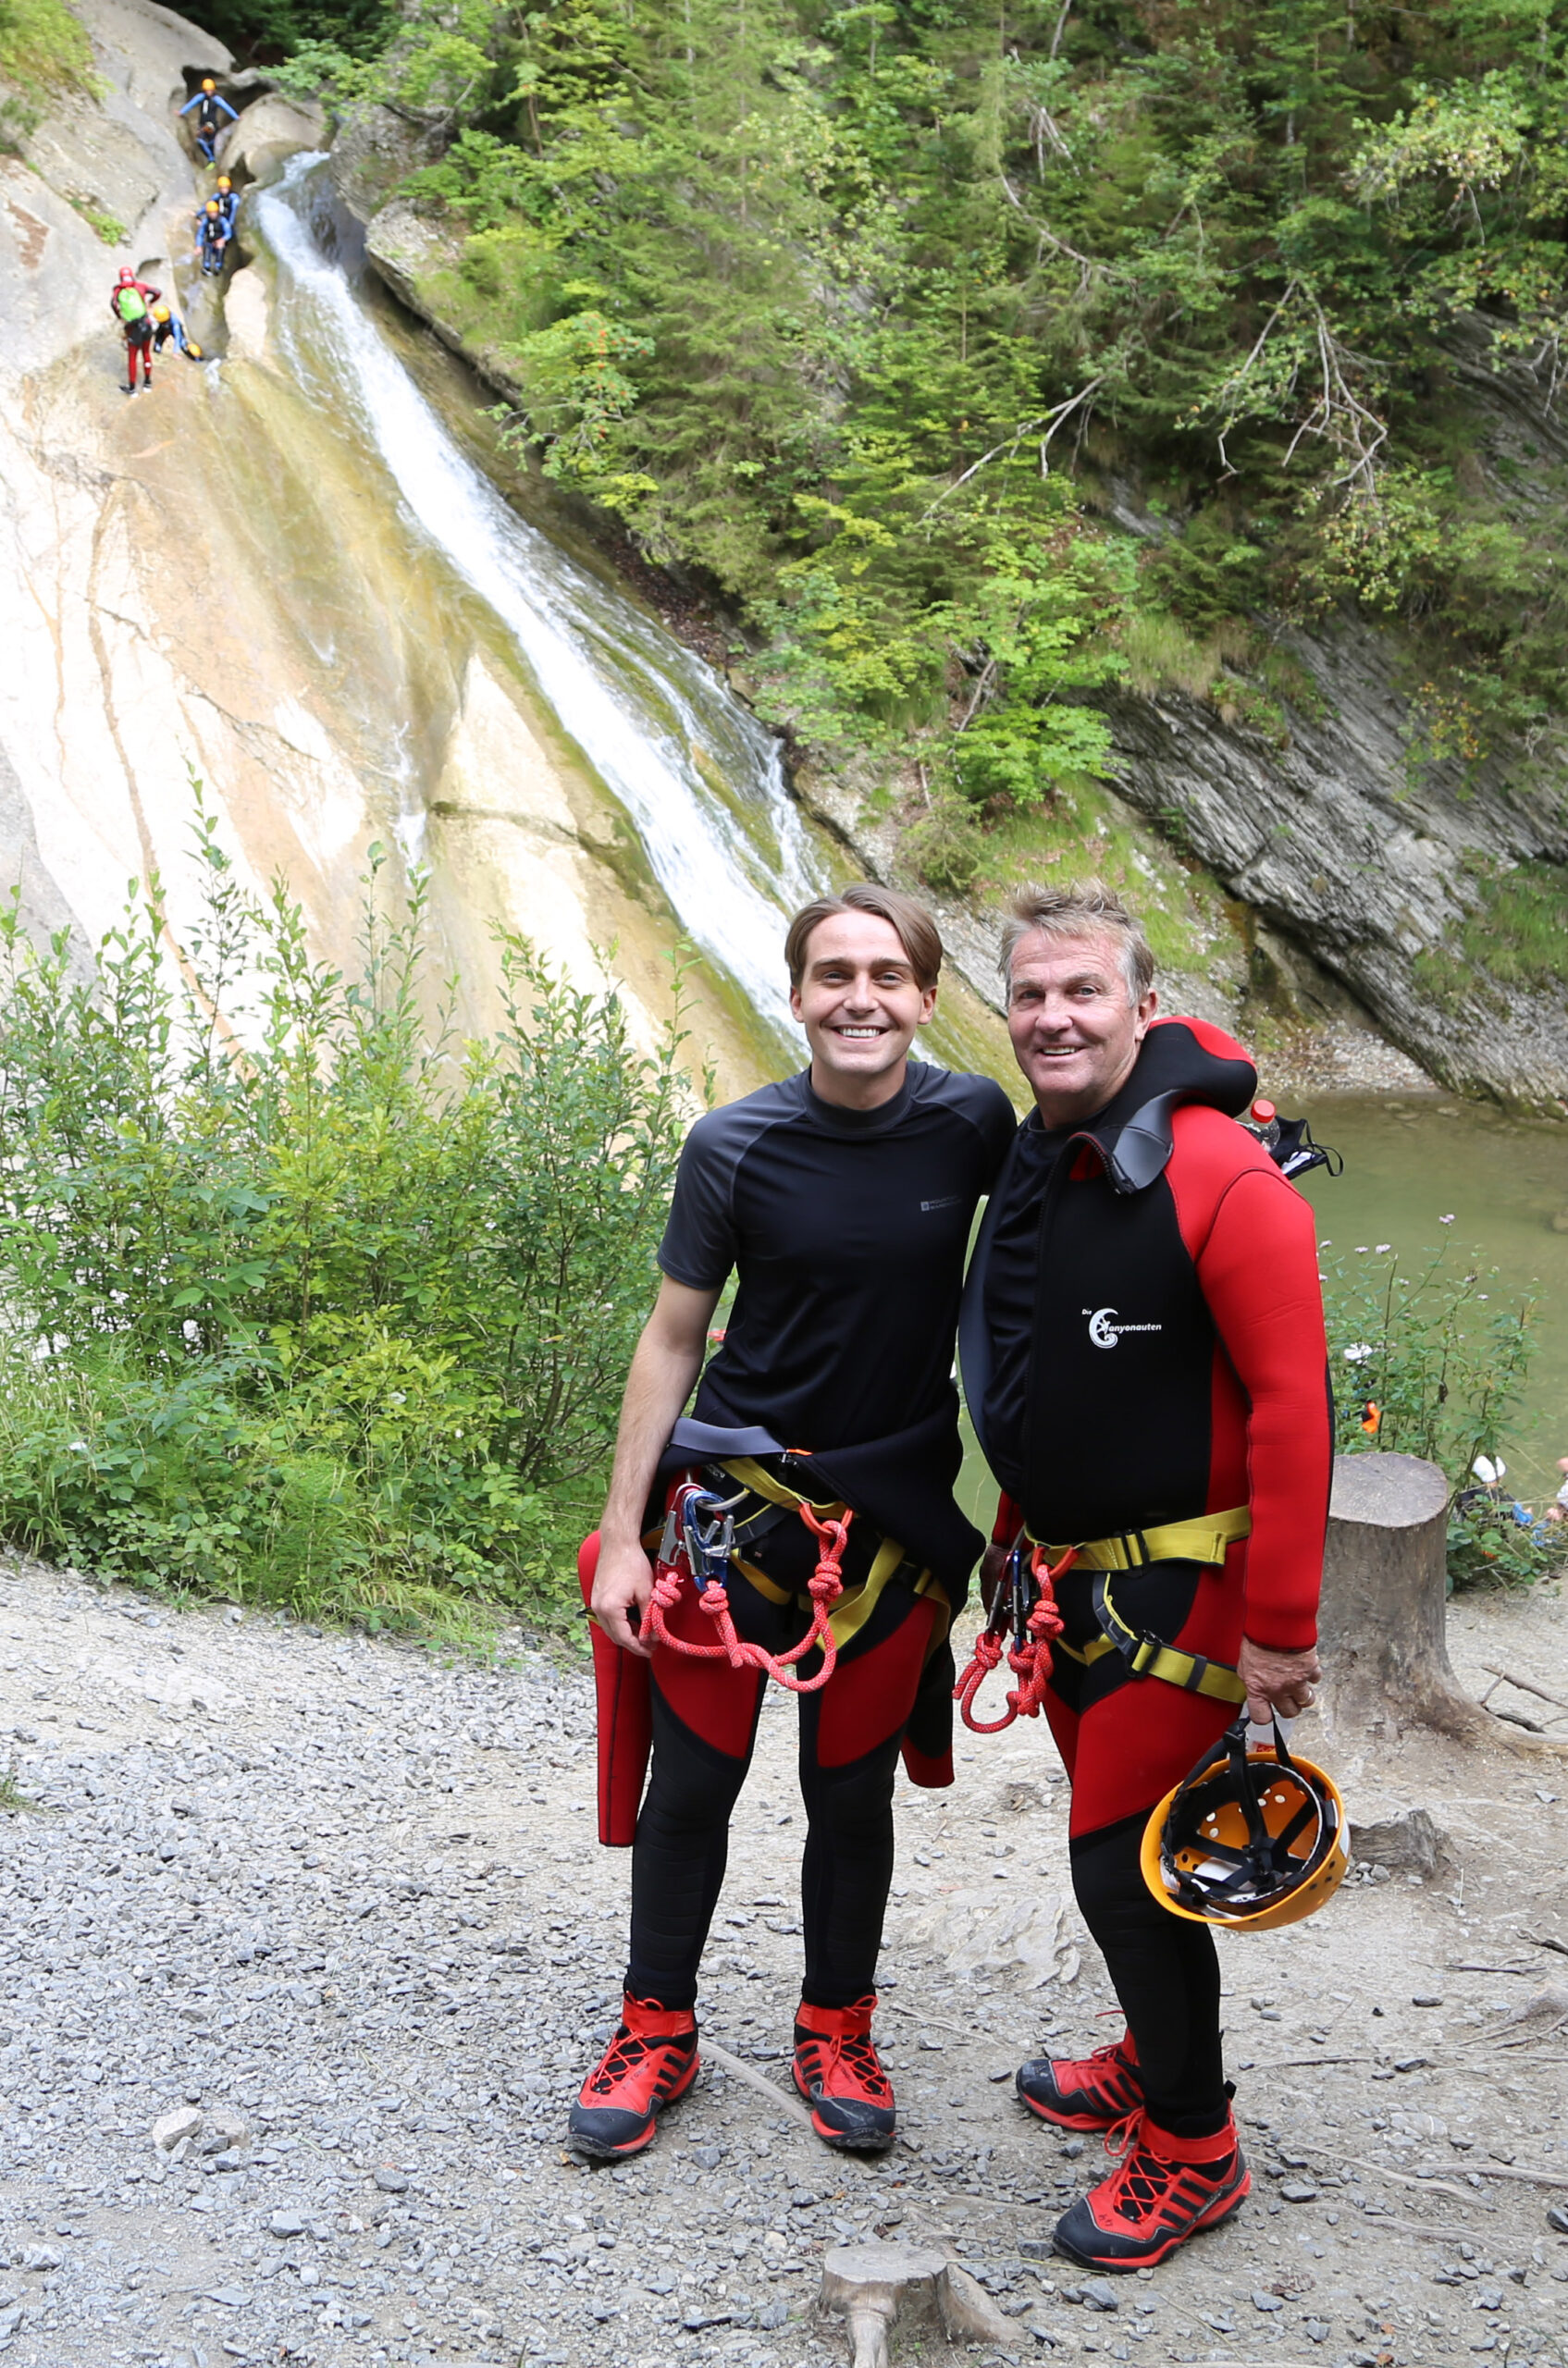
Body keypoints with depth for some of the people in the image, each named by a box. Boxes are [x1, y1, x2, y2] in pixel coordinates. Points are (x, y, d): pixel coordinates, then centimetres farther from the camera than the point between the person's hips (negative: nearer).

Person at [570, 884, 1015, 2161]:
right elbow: (672, 1340, -4)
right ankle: (658, 2029, 27)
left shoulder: (973, 1122, -8)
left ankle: (838, 2031, 32)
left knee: (853, 1786, 12)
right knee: (692, 1774, 7)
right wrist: (620, 1535, -5)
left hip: (894, 1509, 1)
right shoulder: (736, 1146, -11)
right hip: (734, 1492, -1)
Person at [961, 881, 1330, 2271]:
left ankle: (1193, 2153, 13)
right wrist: (1016, 1532, 22)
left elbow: (1291, 1402, -22)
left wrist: (1280, 1625, -22)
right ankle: (1153, 2063, 40)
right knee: (1113, 1829, 19)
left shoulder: (1219, 1178, -20)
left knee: (1125, 1859, -4)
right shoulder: (1033, 1169, 6)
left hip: (1181, 1583, -8)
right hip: (1072, 1577, 8)